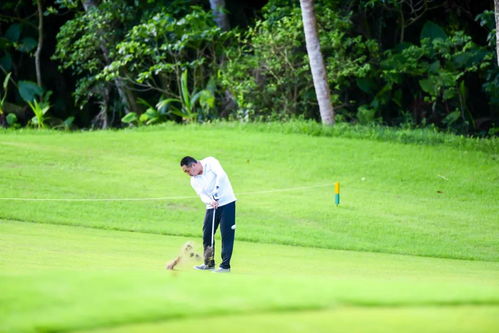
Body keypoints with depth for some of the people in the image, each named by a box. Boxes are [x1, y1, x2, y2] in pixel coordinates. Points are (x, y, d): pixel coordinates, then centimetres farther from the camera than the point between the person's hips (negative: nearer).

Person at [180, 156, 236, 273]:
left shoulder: (210, 163, -9)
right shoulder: (194, 181, 6)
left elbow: (221, 175, -24)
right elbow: (202, 195, -7)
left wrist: (216, 190, -29)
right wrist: (210, 201, -27)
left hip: (227, 203, -6)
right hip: (211, 206, 6)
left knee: (227, 234, -7)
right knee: (207, 234, 6)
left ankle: (225, 265, -5)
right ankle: (209, 263, 21)